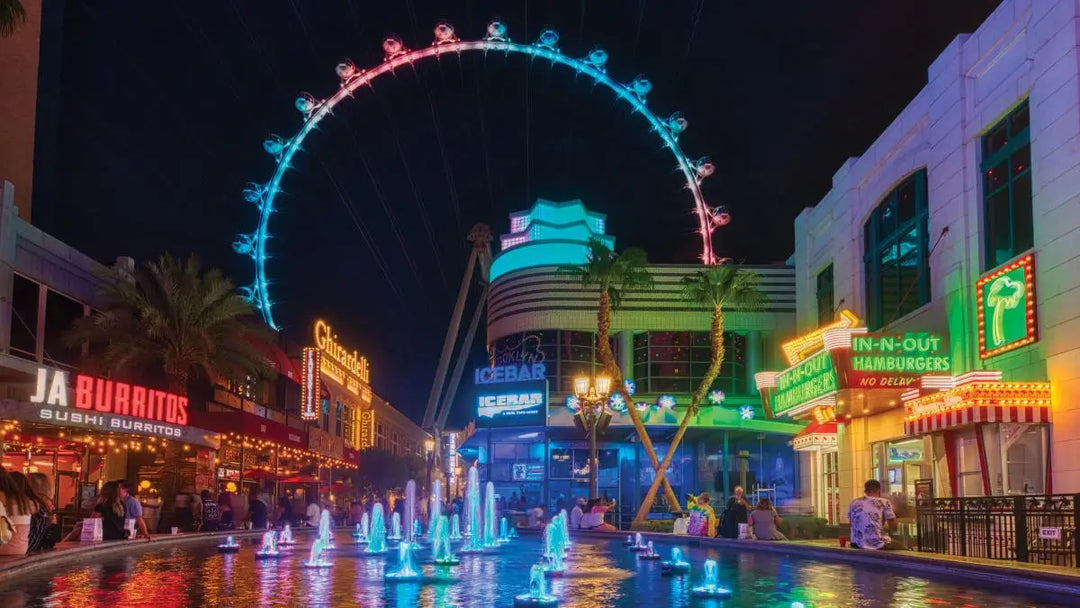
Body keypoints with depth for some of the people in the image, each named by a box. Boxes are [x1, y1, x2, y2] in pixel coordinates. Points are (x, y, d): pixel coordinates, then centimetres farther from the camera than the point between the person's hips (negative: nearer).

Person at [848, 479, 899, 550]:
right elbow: (893, 526, -3)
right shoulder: (884, 503, -3)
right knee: (899, 546, 25)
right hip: (878, 545, -5)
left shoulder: (854, 503, 8)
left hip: (857, 545, 5)